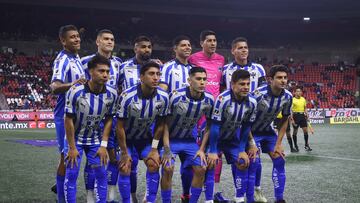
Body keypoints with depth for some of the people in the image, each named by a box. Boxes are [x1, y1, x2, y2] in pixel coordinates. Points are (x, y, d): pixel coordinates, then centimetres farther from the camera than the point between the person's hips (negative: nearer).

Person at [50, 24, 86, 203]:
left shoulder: (77, 59, 12)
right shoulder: (62, 60, -17)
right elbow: (55, 87, -33)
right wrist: (73, 84, -48)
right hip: (66, 114, -9)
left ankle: (60, 186, 35)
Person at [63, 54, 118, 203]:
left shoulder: (112, 94, -14)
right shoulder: (76, 92, -25)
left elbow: (108, 120, -3)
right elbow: (69, 120, -17)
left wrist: (103, 145, -6)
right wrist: (72, 147, -14)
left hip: (95, 140, 3)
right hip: (75, 138, -3)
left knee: (101, 174, 2)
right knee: (71, 175, -5)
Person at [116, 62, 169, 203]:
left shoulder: (163, 97, -19)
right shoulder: (127, 96, -29)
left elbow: (160, 124, -5)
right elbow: (120, 126, -21)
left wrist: (154, 148, -5)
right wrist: (124, 152, -16)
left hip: (145, 137, 3)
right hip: (126, 138, -3)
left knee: (154, 164, -8)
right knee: (125, 169, -11)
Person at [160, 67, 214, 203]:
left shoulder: (209, 100, -12)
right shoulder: (175, 96, -23)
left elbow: (210, 125, 1)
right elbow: (165, 123, -16)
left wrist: (202, 149, -4)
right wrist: (166, 150, -20)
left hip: (190, 140, 4)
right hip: (171, 139, -4)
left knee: (201, 169, -8)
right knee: (168, 169, -20)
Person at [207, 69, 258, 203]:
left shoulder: (252, 103, -14)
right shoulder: (223, 99, -31)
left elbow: (246, 128, -3)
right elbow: (215, 126, -26)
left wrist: (242, 150, -2)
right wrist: (213, 151, -23)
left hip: (233, 139, 5)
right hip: (215, 137, -5)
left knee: (242, 163, -1)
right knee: (211, 163, -15)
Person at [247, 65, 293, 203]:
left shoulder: (287, 97, -13)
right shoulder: (258, 94, -31)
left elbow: (285, 120, 1)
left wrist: (278, 144, -2)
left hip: (268, 130, 6)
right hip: (252, 132, -6)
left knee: (280, 160, -1)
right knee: (253, 163, -14)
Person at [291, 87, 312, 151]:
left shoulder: (303, 99, 9)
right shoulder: (293, 100, -6)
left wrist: (306, 115, 6)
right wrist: (292, 119, -12)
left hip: (302, 115, 4)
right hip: (296, 116, -4)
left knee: (305, 130, -1)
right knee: (295, 131, 5)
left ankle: (306, 145, 7)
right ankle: (295, 146, 16)